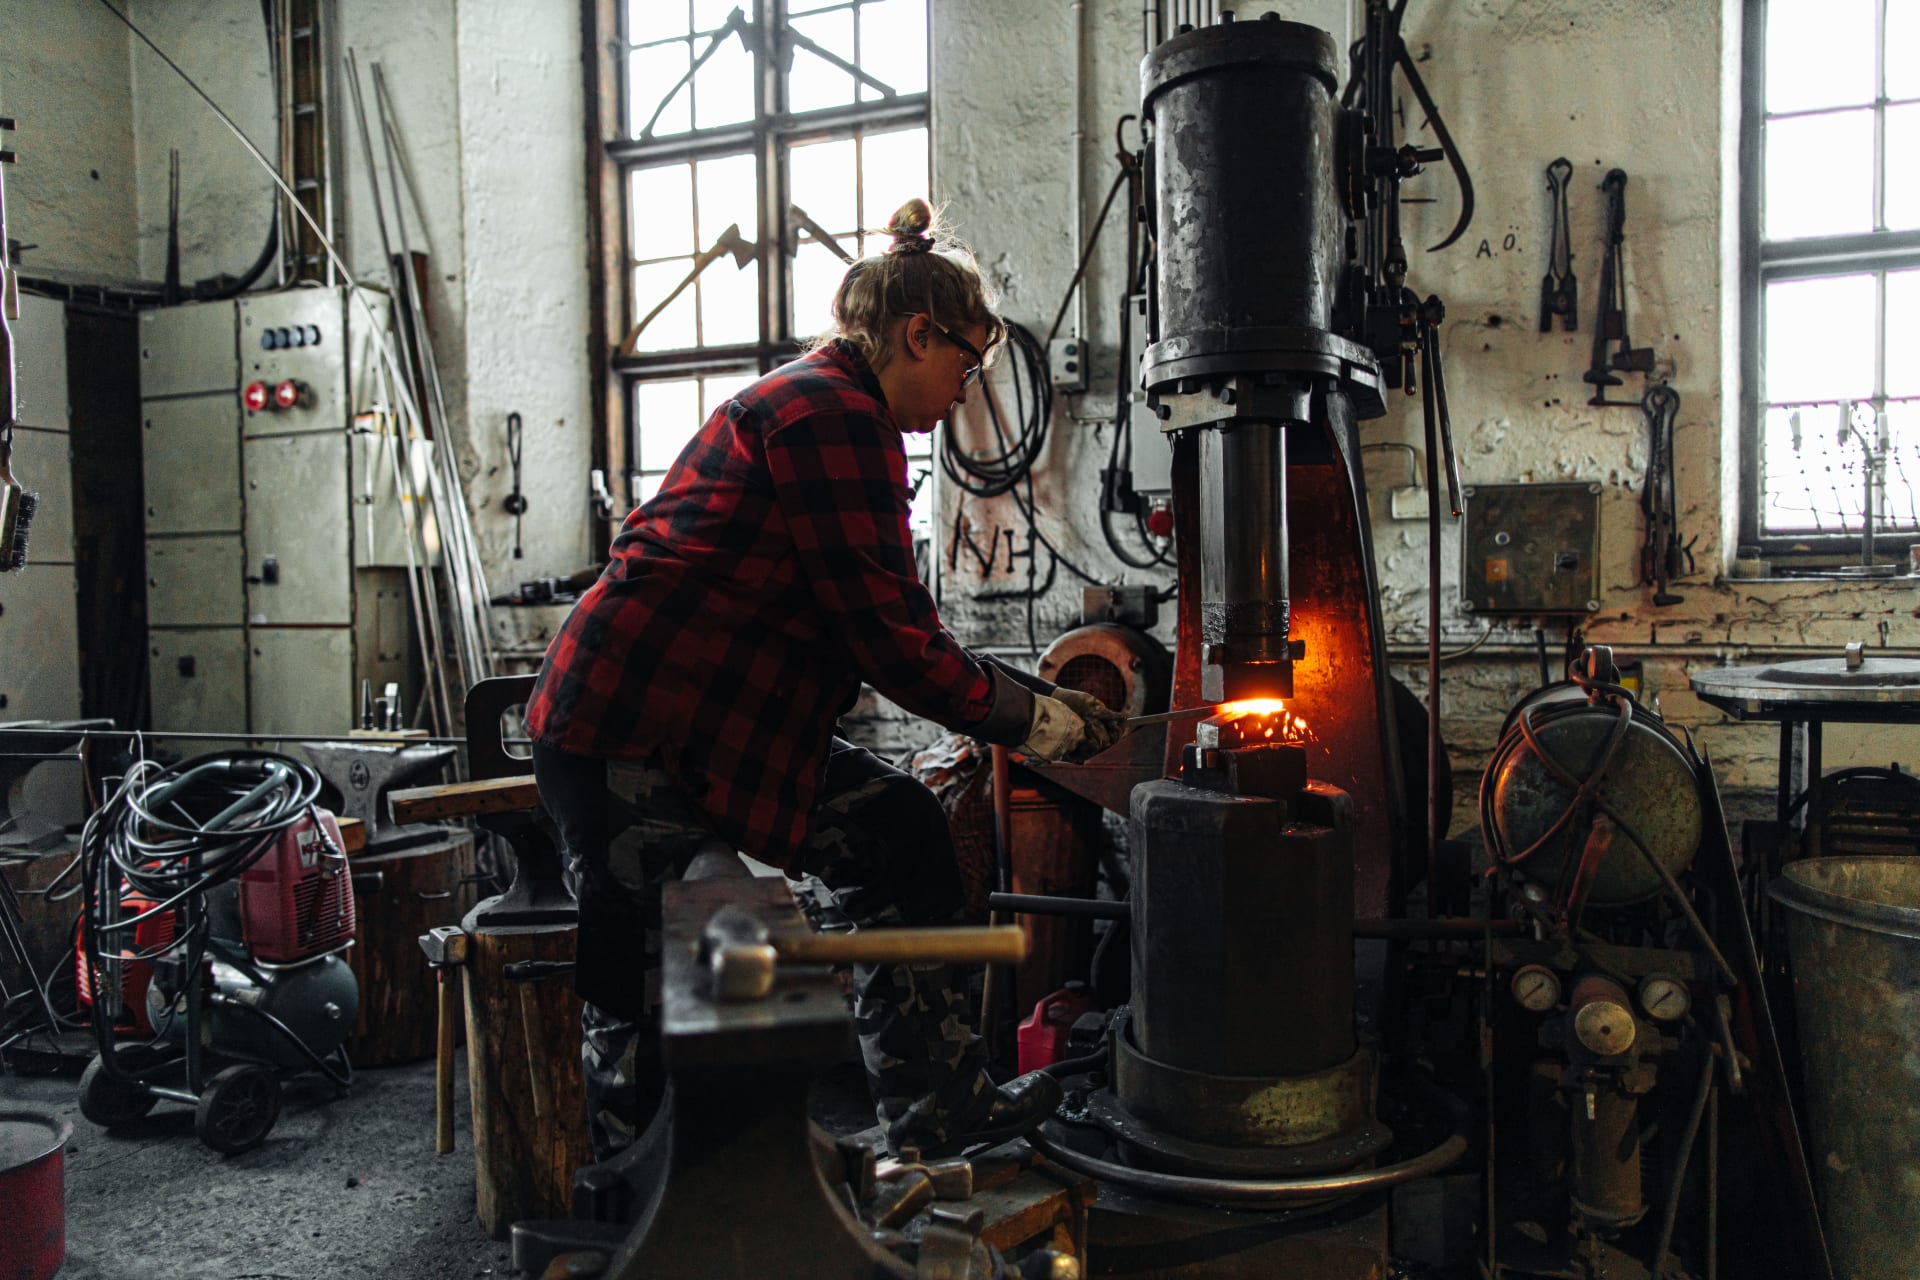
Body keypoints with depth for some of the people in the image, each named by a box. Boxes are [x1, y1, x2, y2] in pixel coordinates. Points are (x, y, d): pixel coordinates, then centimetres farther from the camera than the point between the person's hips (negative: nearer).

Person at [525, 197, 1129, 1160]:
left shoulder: (819, 405, 18)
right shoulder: (834, 414, -15)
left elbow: (874, 626, 19)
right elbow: (887, 633, -17)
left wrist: (1024, 693, 15)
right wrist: (1025, 718, -4)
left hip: (708, 719, 11)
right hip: (631, 732, -11)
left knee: (898, 832, 12)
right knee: (639, 1000, -1)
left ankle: (939, 1113, 22)